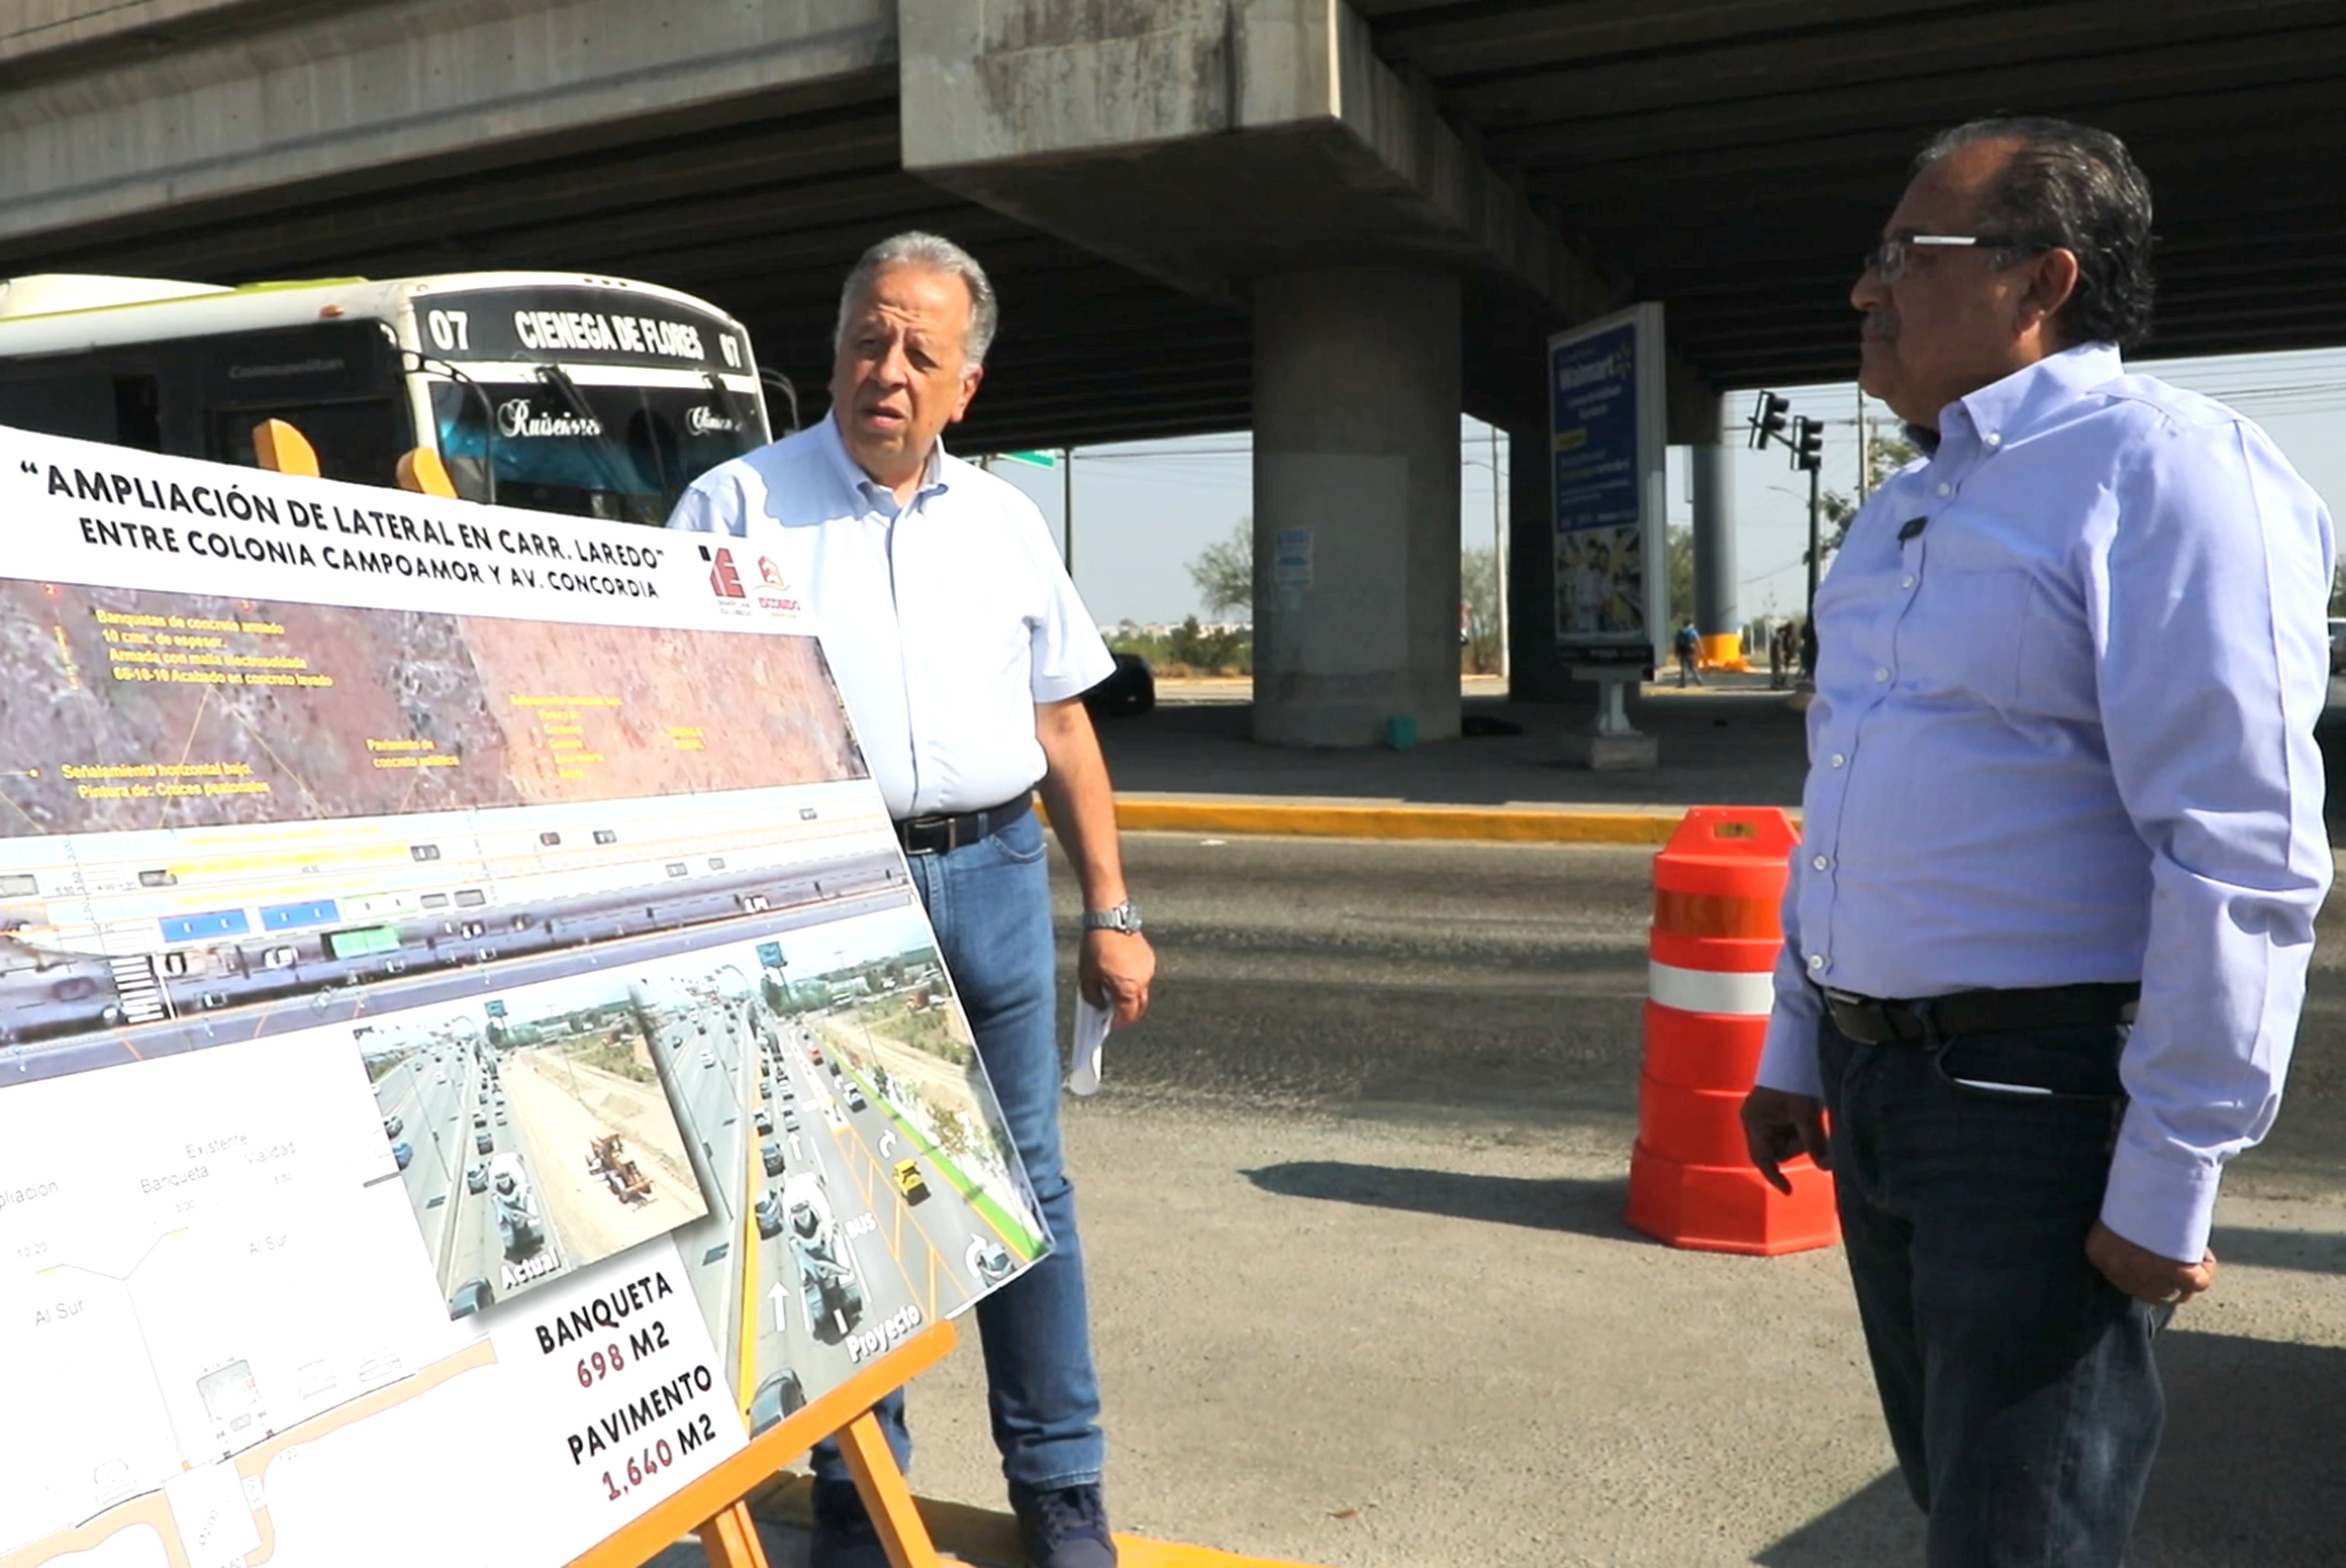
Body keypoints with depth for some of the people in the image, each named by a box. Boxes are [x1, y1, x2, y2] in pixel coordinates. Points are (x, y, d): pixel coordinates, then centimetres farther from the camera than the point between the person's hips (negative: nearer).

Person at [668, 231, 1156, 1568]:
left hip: (994, 876, 3)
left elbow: (1063, 723, 14)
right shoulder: (740, 504, 2)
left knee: (1026, 1183, 7)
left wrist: (1112, 912, 10)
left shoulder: (1004, 520, 13)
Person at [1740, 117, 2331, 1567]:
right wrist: (1797, 1052, 18)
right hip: (1876, 1084, 8)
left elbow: (2244, 858, -20)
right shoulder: (1904, 514, 14)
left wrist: (2168, 1183, -20)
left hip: (2040, 1094, -8)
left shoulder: (2161, 471, -14)